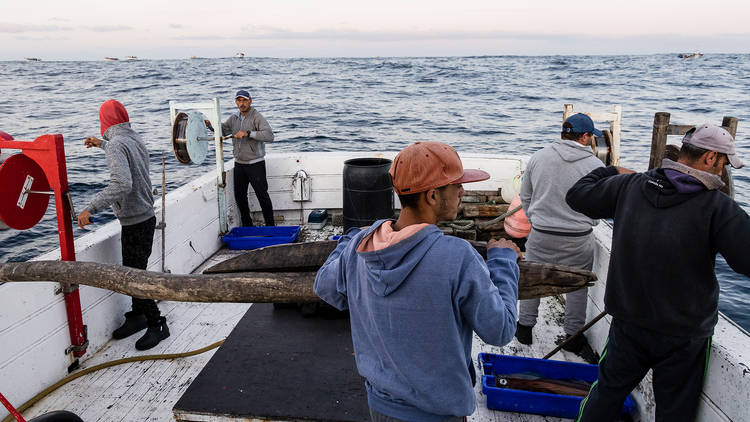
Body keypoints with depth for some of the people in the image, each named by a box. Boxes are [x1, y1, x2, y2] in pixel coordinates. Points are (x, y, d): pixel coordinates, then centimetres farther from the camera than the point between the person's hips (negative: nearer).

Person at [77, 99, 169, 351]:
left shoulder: (116, 144, -20)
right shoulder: (135, 138, 8)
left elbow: (122, 184, -35)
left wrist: (92, 207, -34)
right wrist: (101, 143, 48)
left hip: (135, 222, -10)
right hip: (145, 216, 10)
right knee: (133, 271, 19)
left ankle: (157, 325, 9)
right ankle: (138, 316, 32)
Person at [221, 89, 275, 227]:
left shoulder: (257, 117, -12)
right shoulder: (234, 118, 9)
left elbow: (269, 136, -25)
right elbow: (222, 130, 21)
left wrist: (248, 133, -30)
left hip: (255, 164, -7)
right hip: (239, 164, 7)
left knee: (262, 195, -2)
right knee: (239, 196, 12)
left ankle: (270, 226, 9)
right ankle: (247, 226, 28)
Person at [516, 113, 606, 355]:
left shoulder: (539, 157, -2)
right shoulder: (595, 166, -9)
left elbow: (525, 197, 6)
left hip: (540, 235, 2)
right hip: (578, 240, -2)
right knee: (577, 286, 14)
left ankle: (525, 328, 29)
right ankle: (573, 336, 26)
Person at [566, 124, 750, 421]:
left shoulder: (629, 186, -7)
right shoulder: (718, 207, -19)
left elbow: (578, 195, 5)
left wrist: (613, 172, 21)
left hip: (628, 322, 3)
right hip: (684, 335, -3)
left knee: (608, 391, 21)